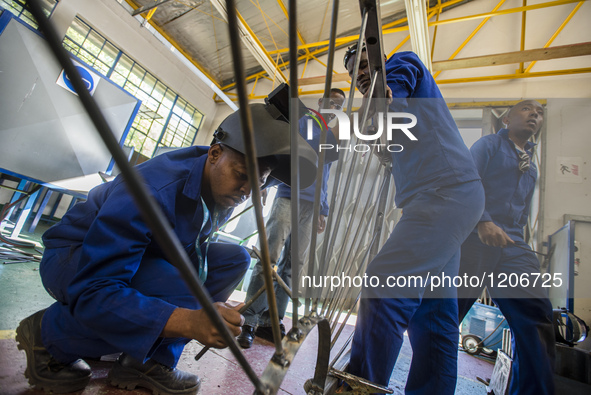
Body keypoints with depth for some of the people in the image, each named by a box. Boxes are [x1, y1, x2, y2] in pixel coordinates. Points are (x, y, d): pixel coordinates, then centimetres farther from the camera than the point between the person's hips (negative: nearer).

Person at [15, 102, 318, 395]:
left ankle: (144, 362, -7)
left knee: (235, 259, -10)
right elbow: (91, 291, -36)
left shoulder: (224, 188, -10)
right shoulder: (152, 192, -35)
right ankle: (47, 332, -7)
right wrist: (190, 322, -47)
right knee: (177, 292, -36)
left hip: (150, 256, 7)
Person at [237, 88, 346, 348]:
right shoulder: (305, 122, 12)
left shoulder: (333, 134, 26)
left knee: (292, 266, 1)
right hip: (290, 197, -5)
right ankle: (249, 322, 0)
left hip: (311, 206, 5)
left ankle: (271, 322, 9)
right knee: (269, 259, -9)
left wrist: (323, 210, 16)